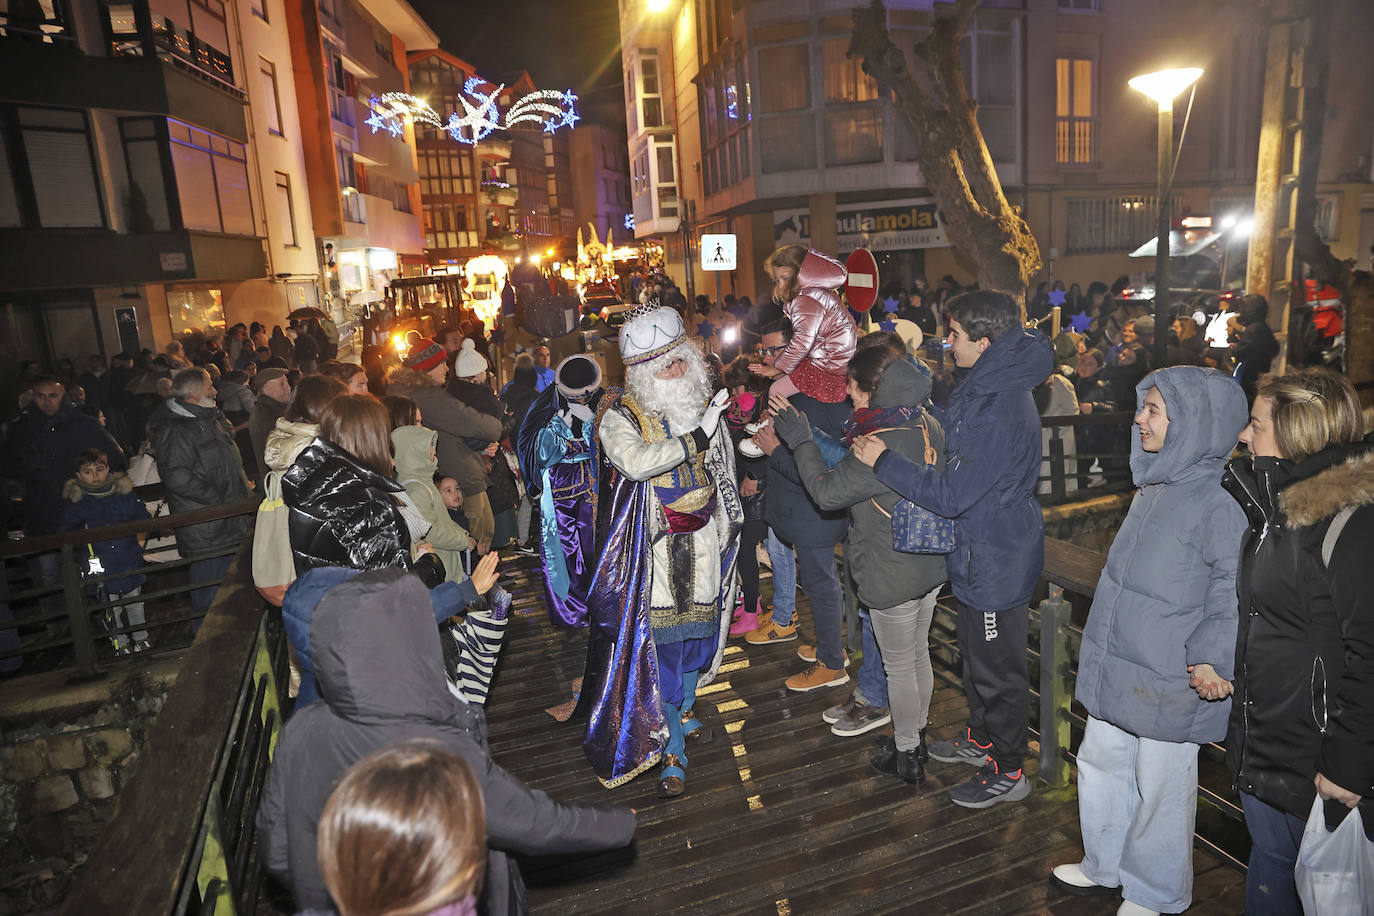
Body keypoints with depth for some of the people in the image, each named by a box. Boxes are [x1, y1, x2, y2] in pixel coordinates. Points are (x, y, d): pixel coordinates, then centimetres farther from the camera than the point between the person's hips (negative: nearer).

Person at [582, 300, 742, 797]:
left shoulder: (704, 404, 6)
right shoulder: (621, 416, -11)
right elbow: (634, 462, -32)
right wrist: (696, 438, -28)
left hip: (704, 543, 5)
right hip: (655, 552, -5)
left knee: (698, 630, 18)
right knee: (660, 646, -2)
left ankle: (683, 709, 44)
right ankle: (673, 753, 12)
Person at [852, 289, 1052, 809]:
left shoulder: (998, 412, -30)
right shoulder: (991, 388, 3)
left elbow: (950, 495, -29)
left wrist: (883, 461, -21)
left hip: (997, 562, -10)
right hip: (980, 553, 10)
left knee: (998, 670, 8)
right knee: (975, 654, 25)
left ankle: (1007, 773, 28)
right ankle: (980, 740, 46)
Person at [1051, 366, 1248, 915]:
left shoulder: (1216, 507, -21)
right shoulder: (1153, 489, 6)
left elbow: (1237, 591, -21)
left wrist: (1212, 657, -30)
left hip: (1169, 684, -8)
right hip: (1117, 670, 8)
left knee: (1160, 788, 11)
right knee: (1100, 765, 20)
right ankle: (1105, 868, 42)